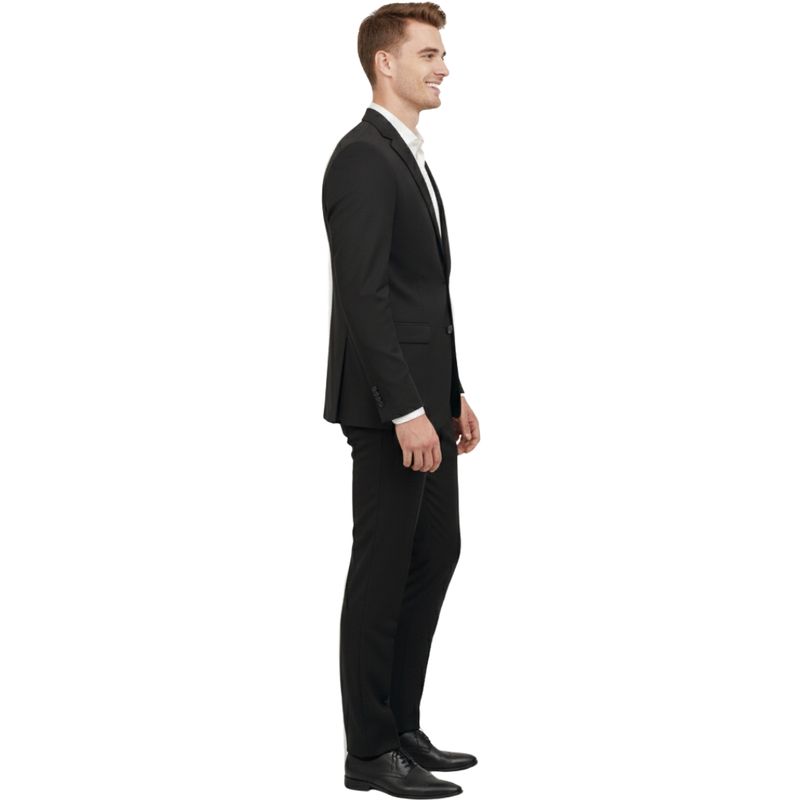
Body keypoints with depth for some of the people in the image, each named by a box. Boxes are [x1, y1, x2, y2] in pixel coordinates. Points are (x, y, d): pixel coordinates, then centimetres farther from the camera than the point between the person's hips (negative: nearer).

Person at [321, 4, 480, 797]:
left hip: (425, 397, 10)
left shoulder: (406, 158, 17)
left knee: (436, 554, 14)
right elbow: (363, 297, -23)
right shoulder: (361, 159, -16)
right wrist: (406, 411, -25)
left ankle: (401, 728, 24)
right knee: (383, 569, -3)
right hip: (387, 405, -10)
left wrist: (452, 394, 18)